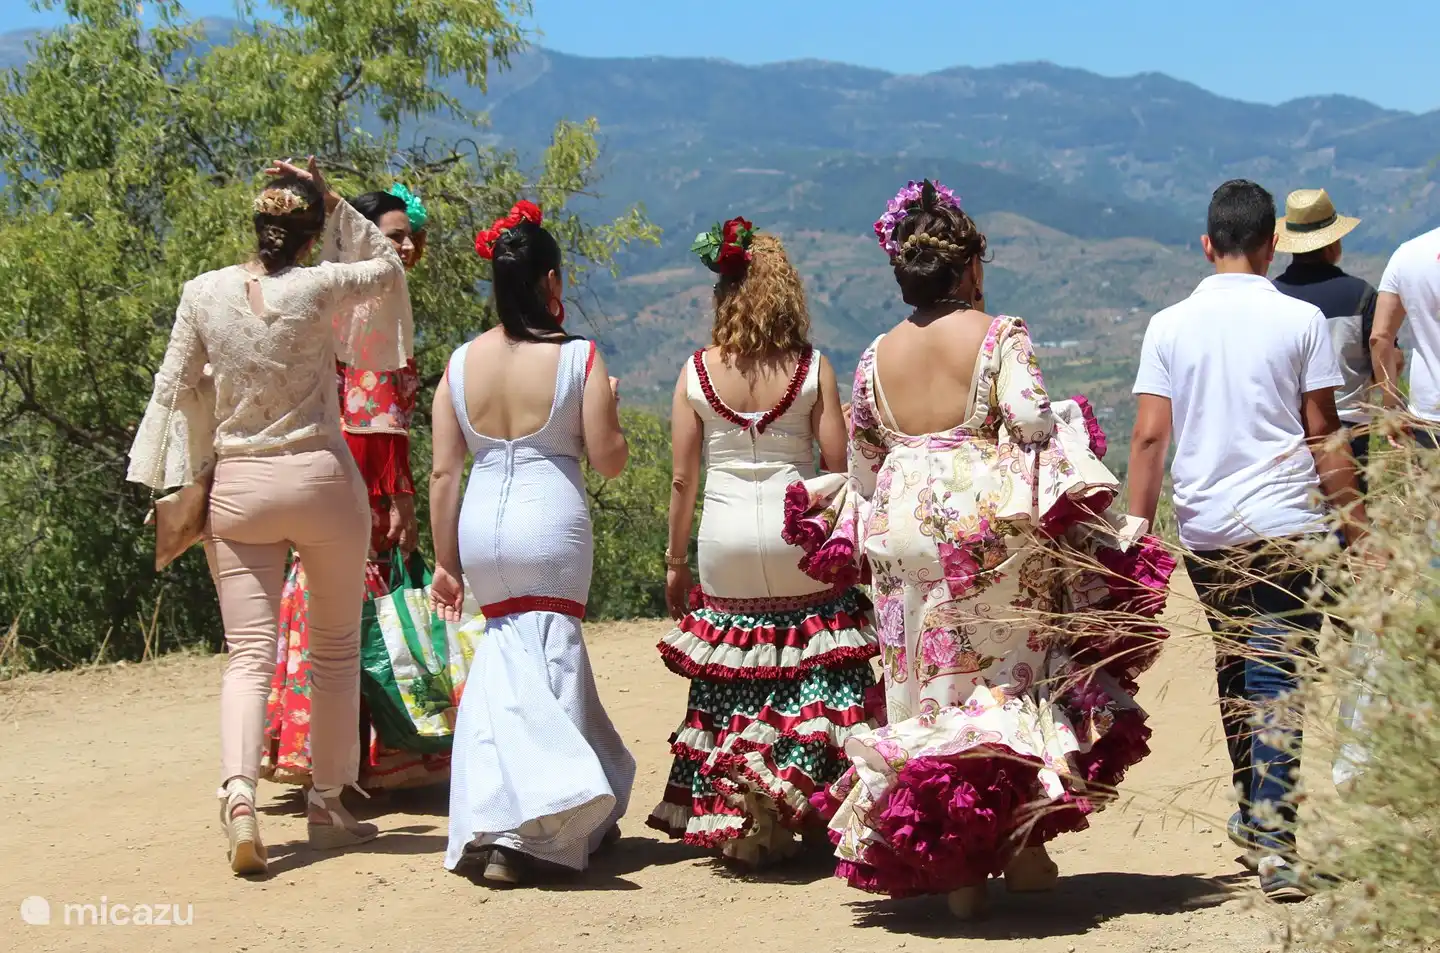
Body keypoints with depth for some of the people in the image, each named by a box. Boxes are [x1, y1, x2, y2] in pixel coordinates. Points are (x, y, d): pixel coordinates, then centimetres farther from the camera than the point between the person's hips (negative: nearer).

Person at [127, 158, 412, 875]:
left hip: (237, 487, 2)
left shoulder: (204, 293, -3)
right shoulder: (320, 288, -9)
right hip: (322, 477, -2)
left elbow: (175, 392, 4)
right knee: (335, 649, 13)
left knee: (249, 655, 1)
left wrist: (175, 485, 14)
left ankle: (238, 792, -21)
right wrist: (334, 205, 5)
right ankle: (327, 805, 18)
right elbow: (389, 266, 11)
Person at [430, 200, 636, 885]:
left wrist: (445, 562, 11)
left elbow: (443, 474, 3)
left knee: (508, 656, 19)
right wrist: (609, 406, 15)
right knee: (547, 661, 4)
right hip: (550, 527, -4)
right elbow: (609, 462, -4)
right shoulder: (579, 358, -7)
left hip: (480, 528, 4)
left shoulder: (461, 363, 3)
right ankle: (521, 832, -3)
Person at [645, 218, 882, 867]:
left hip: (724, 543, 2)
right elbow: (838, 469, -4)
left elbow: (682, 480, 1)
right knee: (817, 674, 8)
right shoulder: (812, 369, -4)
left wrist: (675, 562, 10)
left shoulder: (696, 373, -2)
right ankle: (777, 788, -8)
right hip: (798, 540, -2)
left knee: (729, 680, 12)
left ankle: (725, 814, 12)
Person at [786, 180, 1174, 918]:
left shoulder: (875, 358, 9)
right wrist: (1072, 432, 3)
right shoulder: (998, 337, -4)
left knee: (929, 692, 7)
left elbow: (861, 464, 13)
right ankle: (1022, 847, 7)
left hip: (904, 538, 3)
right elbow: (1031, 418, -16)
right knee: (1017, 675, 10)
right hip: (994, 528, -3)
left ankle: (955, 867, 7)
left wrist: (851, 527, 27)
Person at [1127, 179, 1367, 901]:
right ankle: (1271, 838, -12)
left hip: (1203, 529, 3)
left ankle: (1250, 814, 32)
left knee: (1233, 668, 19)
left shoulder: (1169, 326, 3)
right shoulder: (1300, 320, -2)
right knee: (1277, 676, -3)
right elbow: (1323, 435, -2)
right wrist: (1356, 528, 5)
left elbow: (1150, 436, -1)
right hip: (1284, 523, -3)